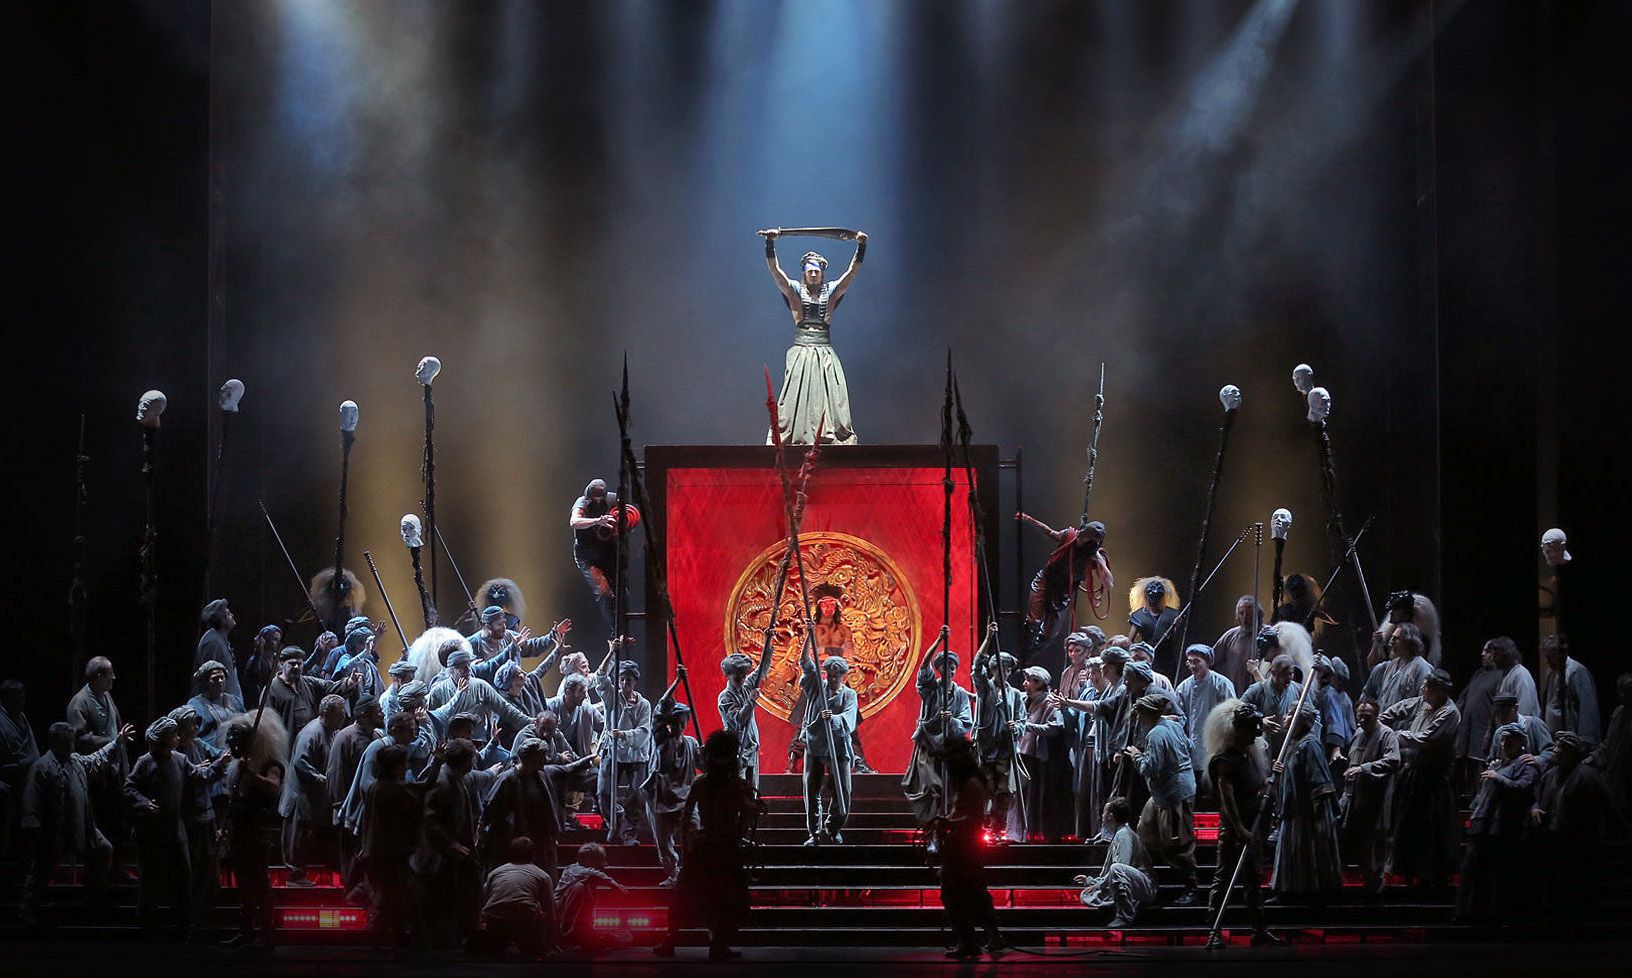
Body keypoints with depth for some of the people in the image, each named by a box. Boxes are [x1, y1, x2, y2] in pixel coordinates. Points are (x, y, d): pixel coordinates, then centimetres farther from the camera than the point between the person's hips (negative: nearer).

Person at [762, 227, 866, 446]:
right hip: (800, 351, -1)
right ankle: (787, 438, -8)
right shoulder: (795, 290, 7)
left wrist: (861, 246, -10)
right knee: (795, 398, -6)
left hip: (825, 353, 1)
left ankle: (831, 437, -9)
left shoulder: (831, 291, 10)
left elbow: (852, 271, 3)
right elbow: (775, 270, -4)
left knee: (831, 398, -6)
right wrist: (770, 243, -17)